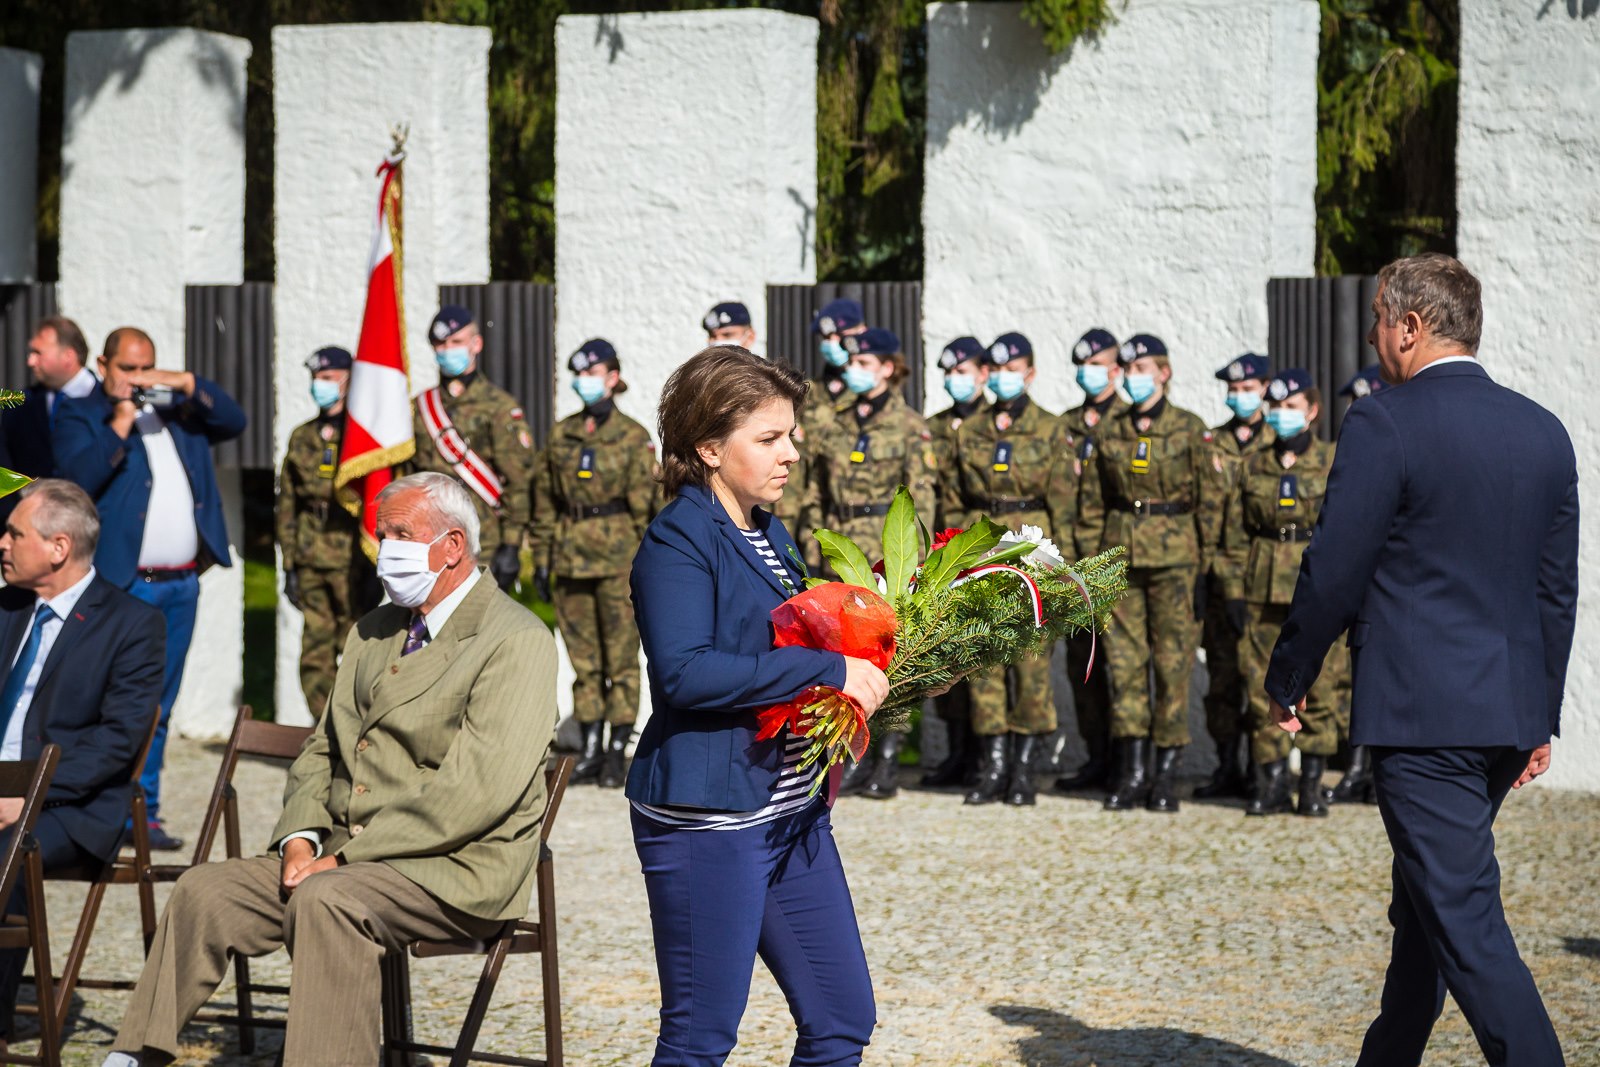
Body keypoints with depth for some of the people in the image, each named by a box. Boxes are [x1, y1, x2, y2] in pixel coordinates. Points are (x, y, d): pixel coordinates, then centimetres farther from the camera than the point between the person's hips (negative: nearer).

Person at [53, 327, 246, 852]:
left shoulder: (175, 409, 16)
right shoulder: (79, 415, 0)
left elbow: (234, 422, 8)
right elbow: (78, 478, -15)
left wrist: (186, 383, -4)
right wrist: (120, 425, -17)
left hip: (181, 584, 6)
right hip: (123, 585, -6)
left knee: (158, 708, 10)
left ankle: (144, 813, 15)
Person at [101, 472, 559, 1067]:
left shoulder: (517, 641, -9)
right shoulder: (373, 632, 20)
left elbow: (477, 790, -18)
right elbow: (323, 751, 21)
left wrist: (346, 856, -19)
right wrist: (300, 837, -1)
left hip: (455, 869, -8)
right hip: (349, 856, 8)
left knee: (327, 900, -34)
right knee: (204, 892, -7)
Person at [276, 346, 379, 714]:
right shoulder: (302, 438, 14)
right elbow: (287, 504, 17)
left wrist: (373, 568, -10)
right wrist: (289, 565, 12)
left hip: (352, 562, -5)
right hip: (311, 561, 5)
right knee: (315, 656, 4)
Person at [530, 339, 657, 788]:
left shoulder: (633, 436, -1)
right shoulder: (561, 436, 10)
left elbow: (644, 504, -3)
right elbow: (544, 501, 13)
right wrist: (542, 558, 9)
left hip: (618, 555, -4)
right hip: (571, 557, 4)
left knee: (621, 656, -2)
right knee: (583, 658, 7)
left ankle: (618, 752, 1)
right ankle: (591, 748, 13)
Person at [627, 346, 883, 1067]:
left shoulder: (772, 537, 15)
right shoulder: (678, 541, -12)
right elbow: (685, 673, -26)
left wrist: (874, 678, 6)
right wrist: (828, 670, -23)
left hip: (792, 811, 9)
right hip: (707, 819, -9)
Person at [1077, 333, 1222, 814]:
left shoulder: (1190, 429, 0)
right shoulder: (1111, 434, 10)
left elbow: (1208, 499, 0)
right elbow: (1092, 504, 13)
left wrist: (1203, 566, -4)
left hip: (1173, 557, -3)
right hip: (1120, 555, 3)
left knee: (1173, 662, -3)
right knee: (1124, 661, 1)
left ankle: (1166, 774, 3)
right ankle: (1131, 771, 5)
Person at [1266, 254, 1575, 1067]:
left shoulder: (1385, 423, -11)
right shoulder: (1544, 433, 10)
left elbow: (1333, 571, -10)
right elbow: (1556, 589, 14)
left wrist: (1288, 680, 4)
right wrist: (1540, 716, 20)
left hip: (1423, 710, -8)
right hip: (1510, 709, 8)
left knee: (1463, 914, -9)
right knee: (1425, 900, 21)